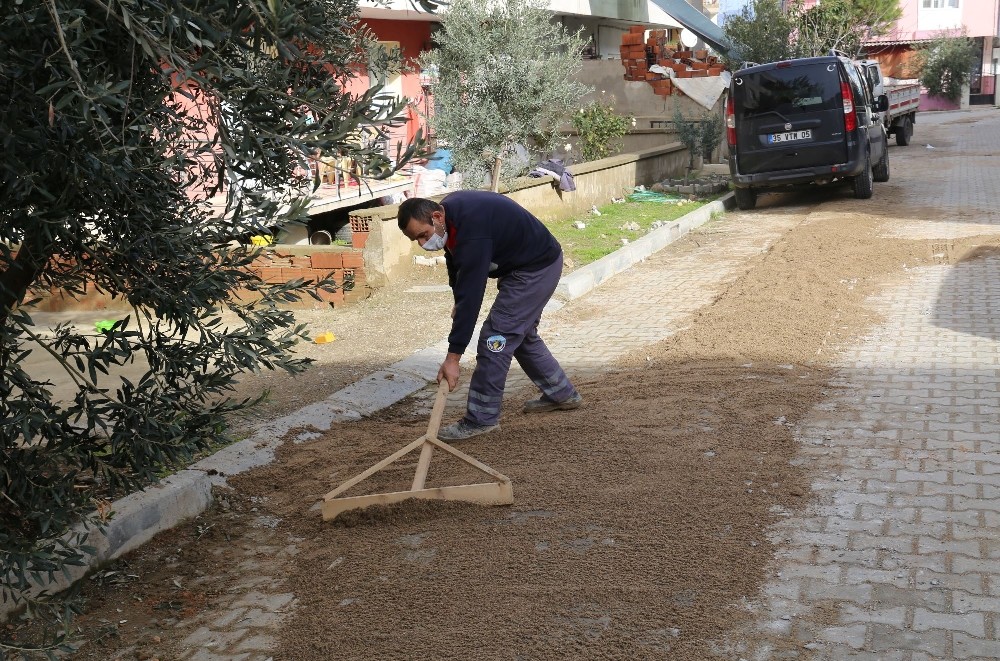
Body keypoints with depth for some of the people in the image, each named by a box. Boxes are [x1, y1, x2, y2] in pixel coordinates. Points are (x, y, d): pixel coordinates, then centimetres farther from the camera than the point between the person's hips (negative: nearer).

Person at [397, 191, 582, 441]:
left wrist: (453, 357, -35)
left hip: (536, 268, -10)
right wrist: (458, 302, 10)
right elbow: (456, 257, 13)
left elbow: (471, 294, -37)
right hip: (527, 264, 10)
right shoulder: (448, 208, -6)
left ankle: (481, 419, -6)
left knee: (496, 337, -13)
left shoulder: (472, 232, -35)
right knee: (521, 333, 21)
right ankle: (562, 394, 34)